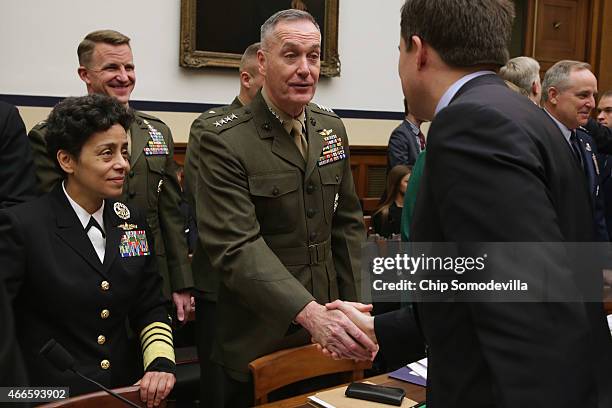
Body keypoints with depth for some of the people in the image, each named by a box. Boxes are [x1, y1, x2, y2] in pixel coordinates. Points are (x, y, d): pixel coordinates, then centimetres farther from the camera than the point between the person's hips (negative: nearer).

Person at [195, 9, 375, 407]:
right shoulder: (224, 141, -16)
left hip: (327, 332, 6)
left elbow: (347, 222, 9)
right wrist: (309, 312, -33)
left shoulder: (332, 128, 4)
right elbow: (237, 246, -23)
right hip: (258, 337, -5)